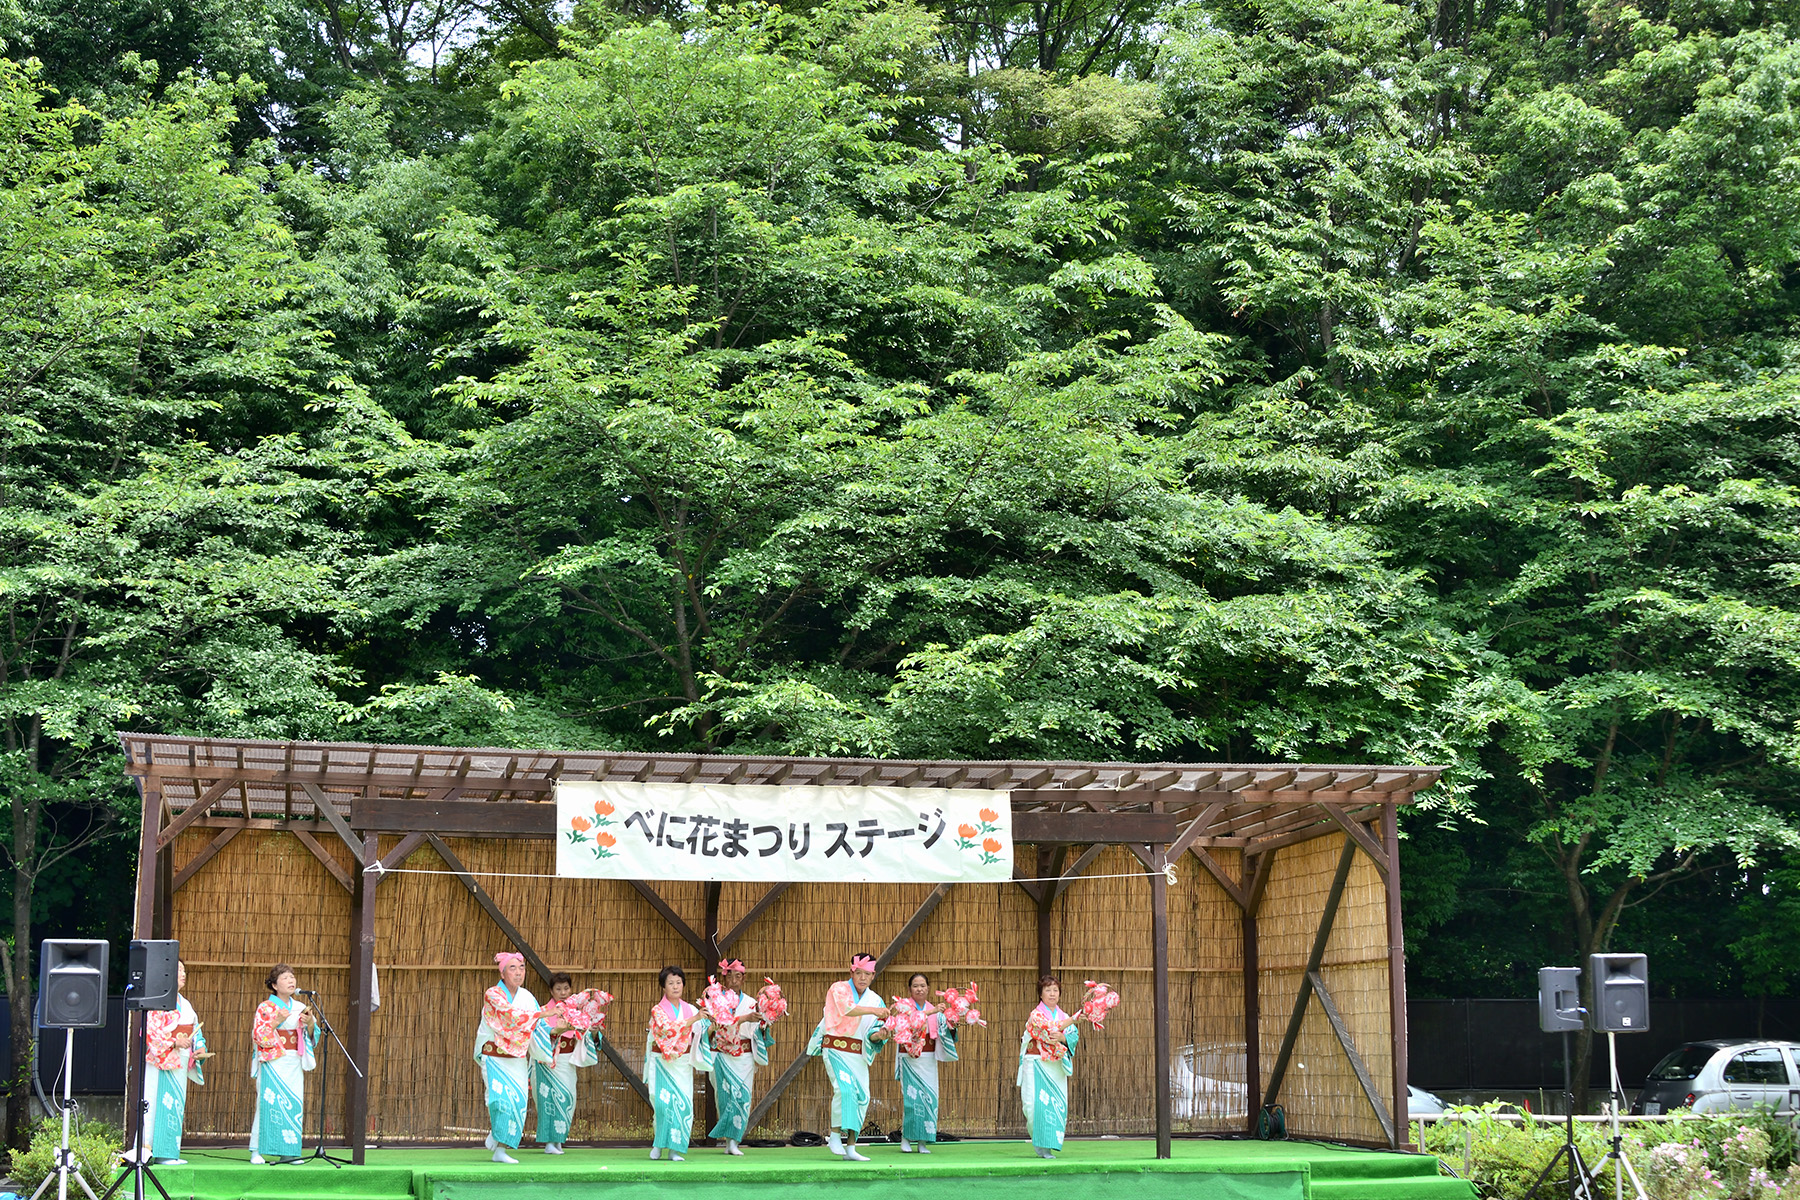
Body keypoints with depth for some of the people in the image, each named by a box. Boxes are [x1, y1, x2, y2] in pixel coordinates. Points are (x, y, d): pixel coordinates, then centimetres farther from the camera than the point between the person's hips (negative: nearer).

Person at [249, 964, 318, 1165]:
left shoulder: (300, 1008, 13)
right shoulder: (265, 1008, 0)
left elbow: (312, 1036, 13)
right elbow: (258, 1037, -7)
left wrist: (310, 1023, -7)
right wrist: (276, 1021, -18)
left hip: (294, 1064, 5)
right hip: (272, 1063, -5)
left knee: (293, 1105, -2)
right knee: (269, 1103, -9)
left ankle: (287, 1151, 2)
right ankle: (256, 1152, -5)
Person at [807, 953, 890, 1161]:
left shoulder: (875, 1000, 10)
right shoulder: (838, 989, -4)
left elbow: (871, 1033, 7)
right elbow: (847, 1009, -25)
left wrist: (879, 1035, -16)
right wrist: (873, 1010, -37)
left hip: (857, 1054, 5)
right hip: (835, 1048, -5)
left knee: (861, 1097, -5)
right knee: (845, 1088, -25)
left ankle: (850, 1148, 0)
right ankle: (835, 1135, -12)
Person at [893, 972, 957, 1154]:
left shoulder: (934, 1010, 12)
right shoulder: (904, 1005, 2)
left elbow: (945, 1032, 4)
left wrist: (951, 1026, -17)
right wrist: (929, 1012, -30)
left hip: (928, 1059, 3)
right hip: (909, 1057, -3)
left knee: (929, 1097, -4)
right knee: (910, 1096, -9)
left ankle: (922, 1141, 1)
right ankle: (905, 1138, 2)